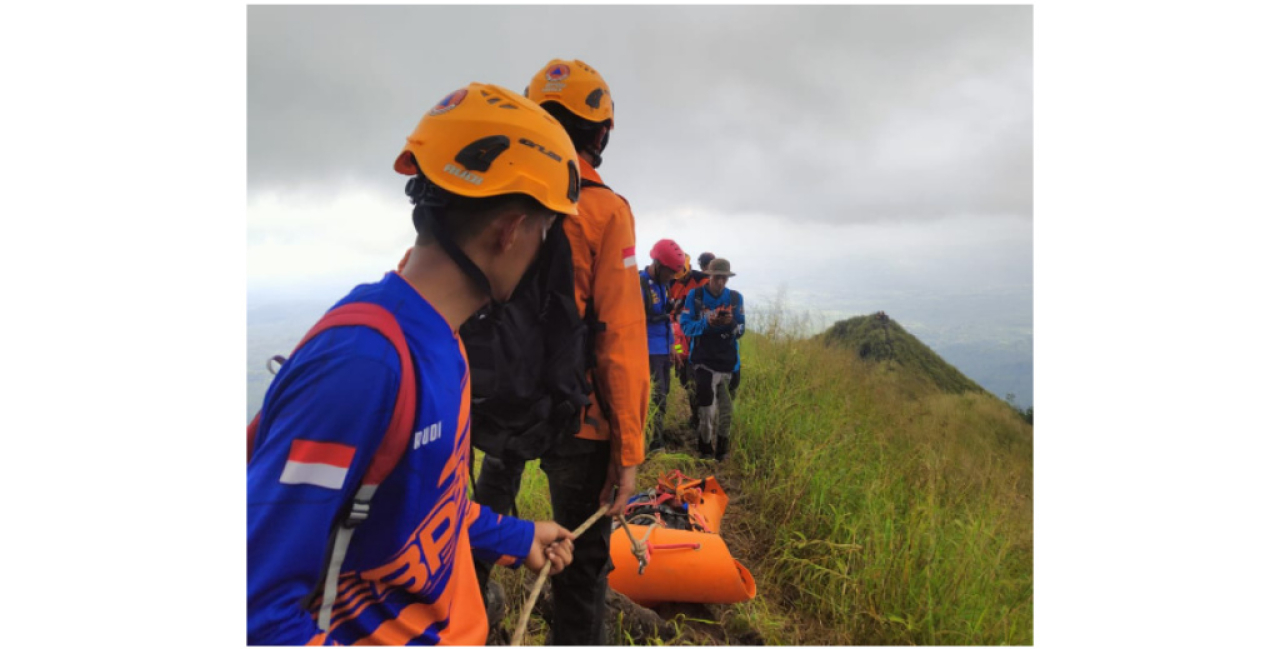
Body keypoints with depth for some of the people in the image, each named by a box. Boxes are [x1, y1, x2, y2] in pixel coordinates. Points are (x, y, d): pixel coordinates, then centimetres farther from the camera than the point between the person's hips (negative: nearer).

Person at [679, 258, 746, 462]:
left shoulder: (736, 298, 4)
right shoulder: (695, 296, -3)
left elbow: (741, 329, 4)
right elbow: (686, 326, -7)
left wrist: (732, 323, -18)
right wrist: (707, 322, -23)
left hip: (727, 361, 3)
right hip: (704, 361, -3)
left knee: (726, 410, 9)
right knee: (706, 409, -5)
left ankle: (722, 451, 26)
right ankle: (704, 451, 13)